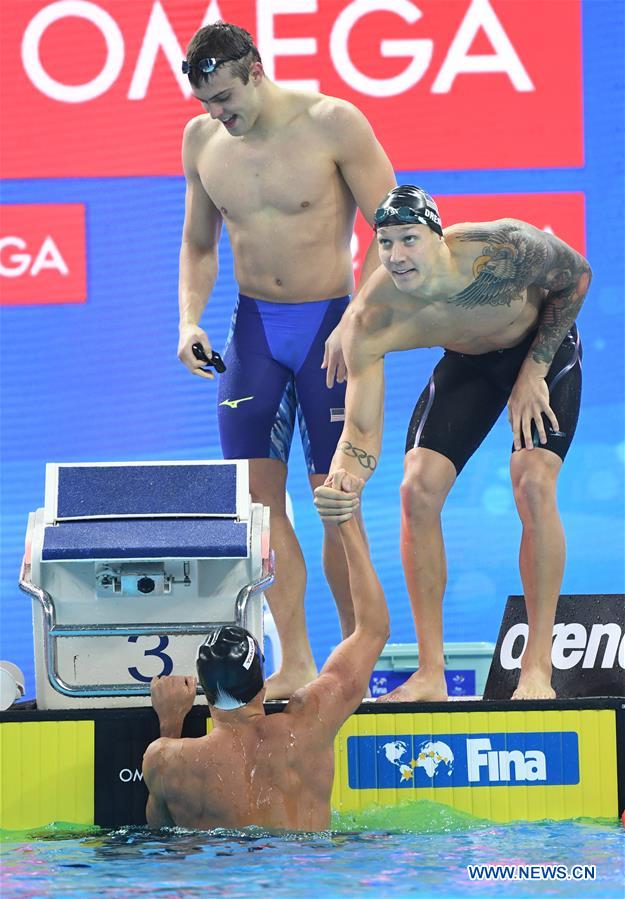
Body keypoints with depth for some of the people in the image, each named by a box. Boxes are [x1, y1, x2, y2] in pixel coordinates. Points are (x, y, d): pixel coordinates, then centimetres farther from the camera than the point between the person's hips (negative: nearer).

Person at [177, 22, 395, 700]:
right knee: (256, 495, -2)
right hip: (253, 328, 5)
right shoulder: (202, 140, 4)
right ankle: (295, 664, 3)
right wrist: (189, 320, 0)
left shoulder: (332, 124, -12)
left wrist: (355, 326, -18)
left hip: (329, 324, -4)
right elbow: (198, 246, 17)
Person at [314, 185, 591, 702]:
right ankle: (430, 675, -5)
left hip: (545, 348, -3)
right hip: (468, 363, 3)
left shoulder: (504, 248, -37)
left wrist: (534, 372, -19)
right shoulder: (369, 322, -31)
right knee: (418, 489, -14)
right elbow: (362, 429, -30)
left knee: (533, 484, -23)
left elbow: (577, 276, -16)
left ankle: (538, 671, -17)